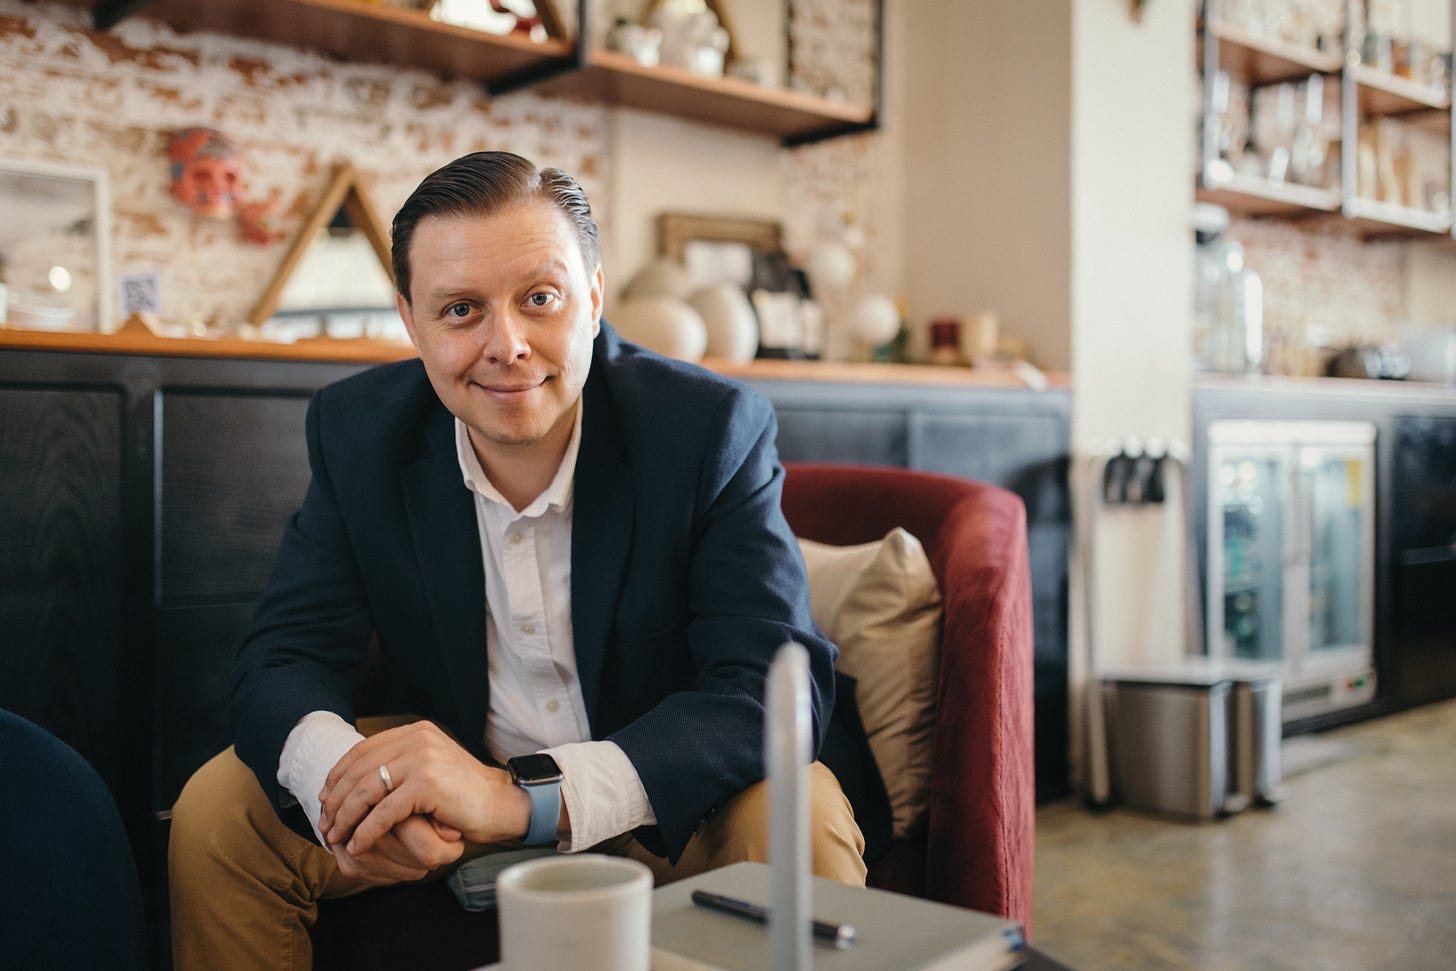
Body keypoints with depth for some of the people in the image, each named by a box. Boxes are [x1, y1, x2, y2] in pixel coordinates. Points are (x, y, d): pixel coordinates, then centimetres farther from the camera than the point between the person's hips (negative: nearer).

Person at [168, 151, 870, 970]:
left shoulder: (715, 431, -22)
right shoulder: (359, 430, -11)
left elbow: (777, 685, -30)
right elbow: (286, 655, -11)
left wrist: (526, 794, -43)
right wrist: (342, 775, -37)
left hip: (665, 797, -2)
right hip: (458, 764, 3)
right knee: (216, 813, -11)